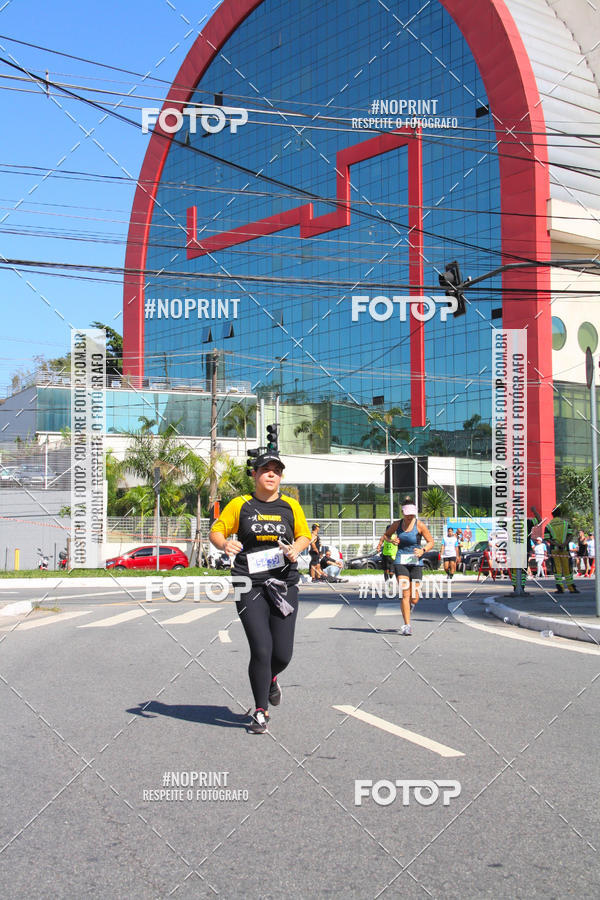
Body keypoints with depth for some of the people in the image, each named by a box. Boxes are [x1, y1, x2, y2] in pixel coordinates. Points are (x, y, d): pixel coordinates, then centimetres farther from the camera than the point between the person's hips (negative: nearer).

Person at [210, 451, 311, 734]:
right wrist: (224, 544, -16)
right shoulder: (240, 505, 3)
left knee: (283, 654, 2)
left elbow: (304, 535, 19)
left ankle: (270, 679, 40)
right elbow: (216, 531, 7)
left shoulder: (291, 506, 9)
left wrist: (296, 548, -4)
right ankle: (261, 711, 9)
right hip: (250, 586, -2)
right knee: (261, 650, -10)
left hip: (284, 584, 2)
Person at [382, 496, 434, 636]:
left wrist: (423, 550, -14)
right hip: (401, 561, 0)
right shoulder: (397, 524, 4)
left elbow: (431, 542, 4)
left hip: (416, 562, 0)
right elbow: (387, 534, 22)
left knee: (414, 598, 0)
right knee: (405, 594, -13)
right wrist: (390, 540, 0)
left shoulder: (420, 525, -3)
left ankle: (410, 604, 39)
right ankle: (407, 626, -8)